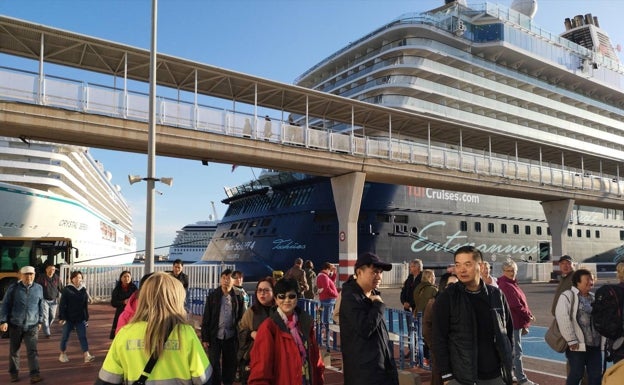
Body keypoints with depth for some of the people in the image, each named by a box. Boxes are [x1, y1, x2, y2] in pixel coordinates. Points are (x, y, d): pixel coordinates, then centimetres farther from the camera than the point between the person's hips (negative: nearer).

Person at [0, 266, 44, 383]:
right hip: (15, 325, 0)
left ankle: (34, 375, -10)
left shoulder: (38, 288, 3)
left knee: (32, 351, -8)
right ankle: (14, 373, 28)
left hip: (32, 326, 0)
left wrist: (40, 321, 14)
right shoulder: (13, 288, -3)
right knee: (14, 351, 12)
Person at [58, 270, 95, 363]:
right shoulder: (67, 290, -5)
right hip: (68, 318, -2)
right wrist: (61, 317, -11)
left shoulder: (83, 290, 6)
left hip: (80, 318, 2)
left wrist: (86, 317, 9)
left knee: (83, 336, -3)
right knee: (65, 336, 10)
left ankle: (87, 355, -10)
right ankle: (62, 354, 29)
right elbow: (62, 305, -7)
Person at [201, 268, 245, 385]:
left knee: (230, 365, 11)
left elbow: (241, 318, 0)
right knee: (214, 365, 6)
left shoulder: (238, 298, -2)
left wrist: (240, 337, -4)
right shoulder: (212, 296, -2)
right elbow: (206, 318, -1)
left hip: (231, 337, 1)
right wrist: (205, 338, -4)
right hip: (215, 337, 0)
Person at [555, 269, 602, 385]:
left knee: (596, 374, 10)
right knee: (577, 373, 0)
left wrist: (602, 340, 10)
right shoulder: (567, 296, -9)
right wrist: (571, 340, -19)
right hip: (578, 344, -7)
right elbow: (562, 318, -18)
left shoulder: (594, 298, 15)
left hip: (594, 344, 7)